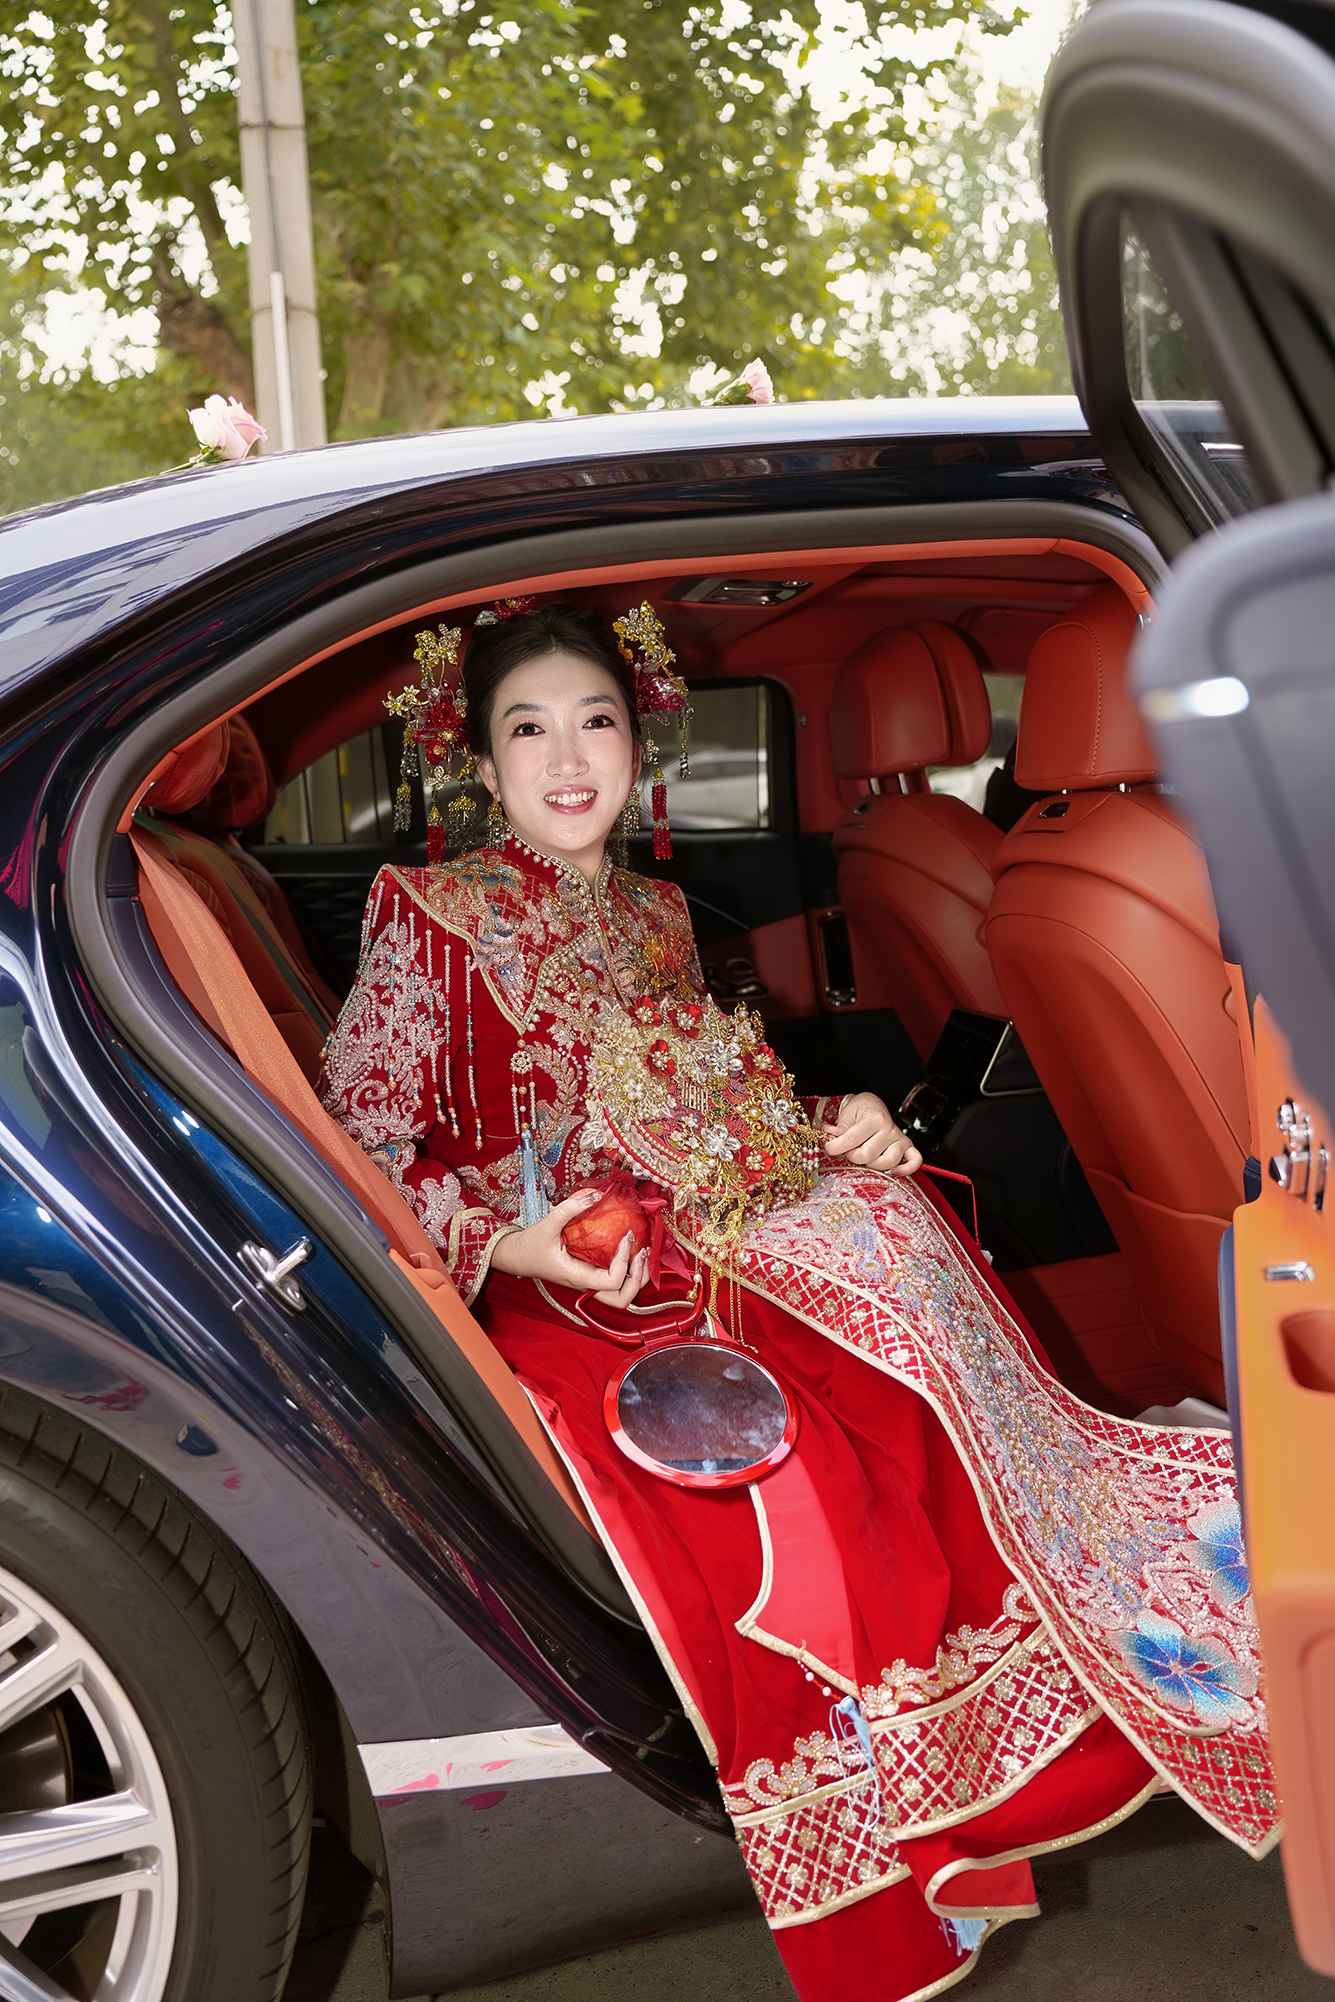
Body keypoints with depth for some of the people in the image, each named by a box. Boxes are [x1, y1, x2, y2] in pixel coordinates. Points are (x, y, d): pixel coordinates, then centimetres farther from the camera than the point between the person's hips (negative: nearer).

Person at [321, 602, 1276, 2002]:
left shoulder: (653, 917, 17)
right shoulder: (433, 916, -1)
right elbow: (361, 1137, -7)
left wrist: (832, 1129, 0)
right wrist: (507, 1243, -22)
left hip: (698, 1244, 6)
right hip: (551, 1292, -6)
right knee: (773, 1484, -29)